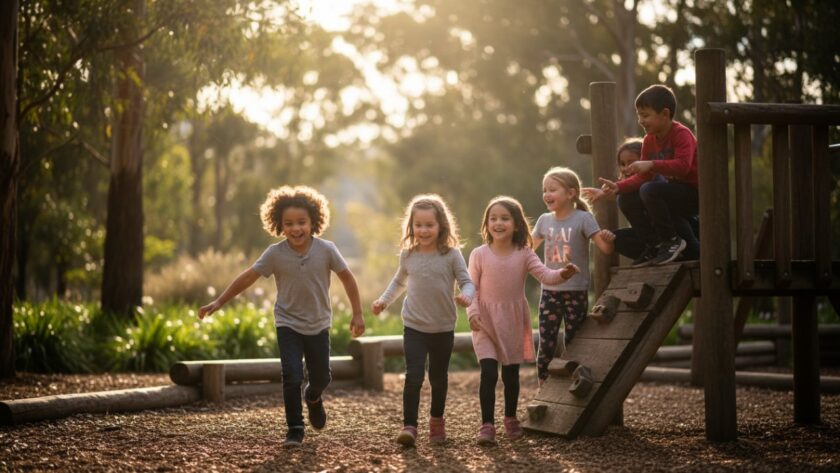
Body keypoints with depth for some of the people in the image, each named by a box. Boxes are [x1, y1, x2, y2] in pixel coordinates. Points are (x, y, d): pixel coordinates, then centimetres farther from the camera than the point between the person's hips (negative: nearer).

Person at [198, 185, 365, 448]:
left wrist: (357, 314, -1)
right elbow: (248, 278, -9)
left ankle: (313, 398, 49)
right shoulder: (275, 253, -14)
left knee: (321, 378, 13)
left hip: (319, 325, 2)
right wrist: (218, 303, -10)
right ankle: (295, 429, 0)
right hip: (288, 323, -2)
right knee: (292, 377, -15)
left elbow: (347, 278, -2)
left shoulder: (326, 250, -14)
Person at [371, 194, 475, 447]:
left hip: (443, 329, 0)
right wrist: (384, 300, 8)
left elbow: (466, 281, -8)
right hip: (414, 328, 0)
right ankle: (409, 426, -11)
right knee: (413, 376, -14)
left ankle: (437, 420, 36)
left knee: (439, 377, 15)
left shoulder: (451, 255, -8)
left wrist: (466, 295, -30)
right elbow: (399, 281, 18)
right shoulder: (408, 255, 0)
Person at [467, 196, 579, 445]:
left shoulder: (524, 254, -4)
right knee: (488, 373, -13)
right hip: (486, 322, -2)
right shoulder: (479, 254, -6)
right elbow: (472, 287, -3)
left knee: (512, 374, 12)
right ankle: (487, 425, -8)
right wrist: (473, 312, -17)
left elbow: (545, 275, -15)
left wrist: (563, 274, -35)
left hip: (514, 322, 2)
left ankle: (510, 418, 32)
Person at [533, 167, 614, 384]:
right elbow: (529, 246, 22)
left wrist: (608, 239, -37)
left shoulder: (583, 218, -8)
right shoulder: (545, 220, 6)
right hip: (550, 291, 4)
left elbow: (605, 248, -15)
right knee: (546, 345, 0)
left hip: (576, 292, -4)